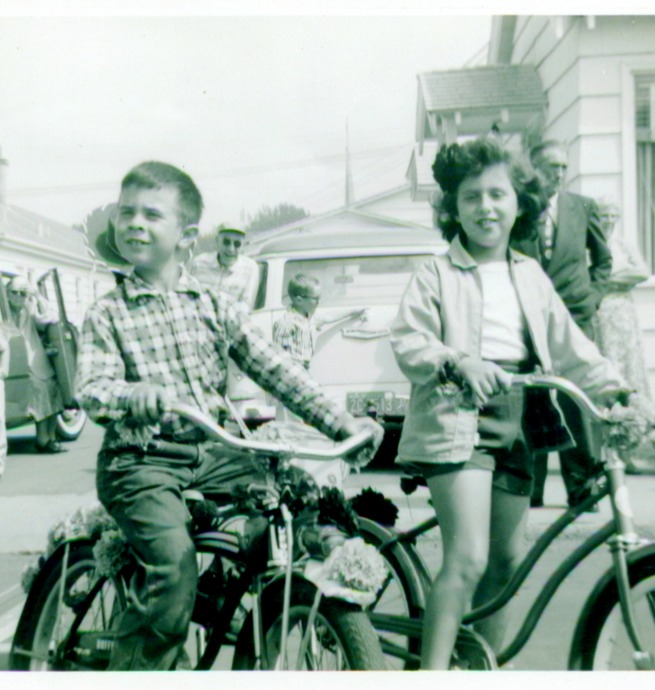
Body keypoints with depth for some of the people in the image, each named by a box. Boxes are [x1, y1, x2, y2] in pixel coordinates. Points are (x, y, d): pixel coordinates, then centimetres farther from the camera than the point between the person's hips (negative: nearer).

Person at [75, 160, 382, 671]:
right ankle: (136, 666, 0)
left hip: (213, 454, 3)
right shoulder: (107, 314, 2)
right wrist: (132, 395, -37)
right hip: (142, 461, -3)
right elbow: (91, 388, -12)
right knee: (174, 562, -25)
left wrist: (340, 422, -9)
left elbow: (275, 368, 1)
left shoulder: (215, 305, 7)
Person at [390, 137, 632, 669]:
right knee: (467, 559, -16)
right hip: (457, 421, -6)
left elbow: (568, 344, 13)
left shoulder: (531, 277, 15)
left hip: (514, 426, 6)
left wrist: (613, 387, 0)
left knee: (505, 560, 13)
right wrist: (457, 362, -26)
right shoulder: (437, 275, 0)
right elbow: (407, 341, -8)